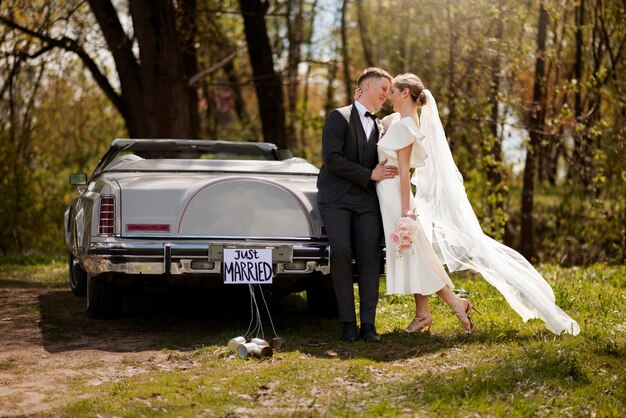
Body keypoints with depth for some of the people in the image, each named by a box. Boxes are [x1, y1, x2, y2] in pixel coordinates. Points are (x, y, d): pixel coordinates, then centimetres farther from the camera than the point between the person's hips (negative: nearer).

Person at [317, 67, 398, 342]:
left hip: (367, 200, 5)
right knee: (341, 251, -19)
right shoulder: (339, 117, 2)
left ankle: (368, 324, -8)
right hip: (336, 197, -5)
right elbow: (331, 158, -11)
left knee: (370, 256, -9)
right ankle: (348, 322, -12)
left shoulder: (380, 127, 22)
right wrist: (370, 175, -11)